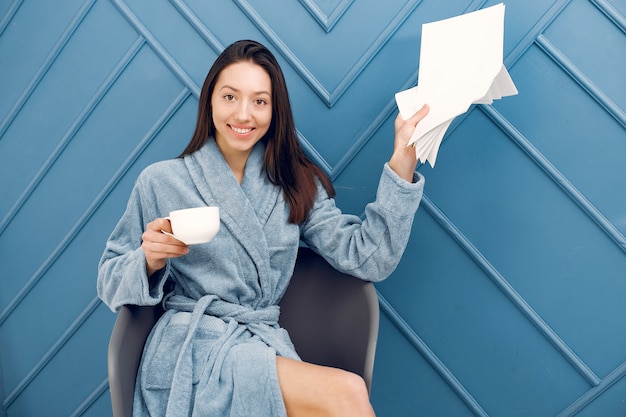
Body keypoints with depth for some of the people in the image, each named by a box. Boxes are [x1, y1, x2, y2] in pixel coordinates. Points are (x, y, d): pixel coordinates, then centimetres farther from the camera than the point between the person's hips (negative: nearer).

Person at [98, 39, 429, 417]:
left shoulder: (296, 187, 10)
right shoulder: (161, 182, 3)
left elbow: (369, 259, -1)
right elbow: (111, 284, 6)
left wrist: (403, 161, -6)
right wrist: (150, 261, -16)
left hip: (267, 346, 4)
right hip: (189, 348, -3)